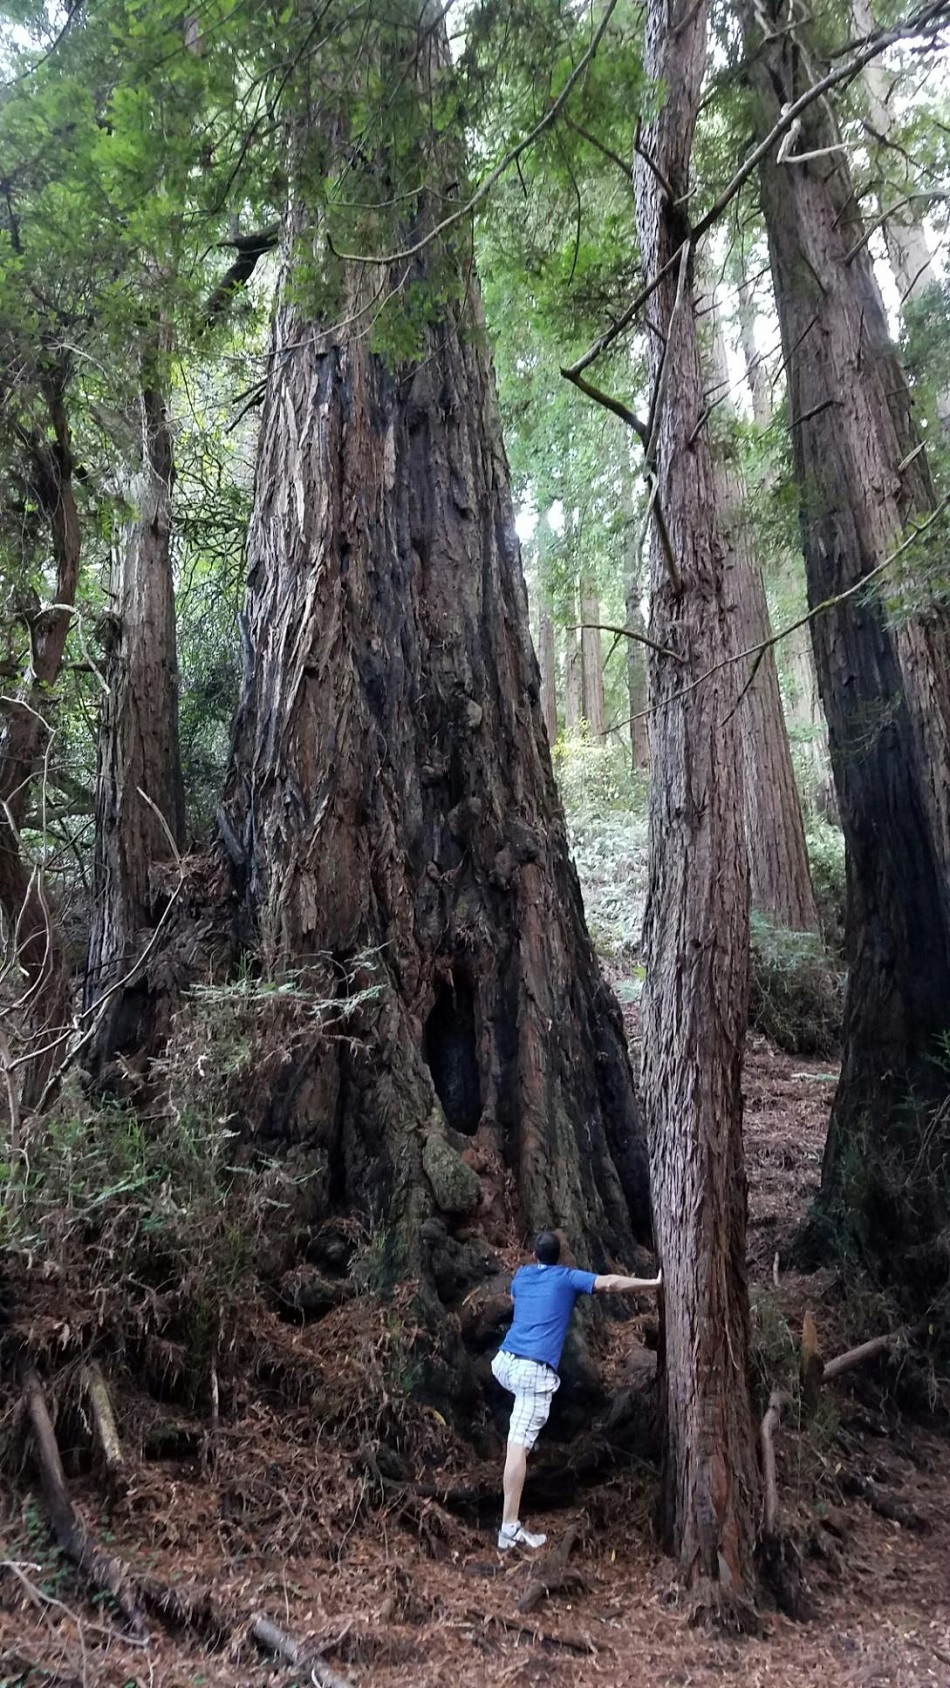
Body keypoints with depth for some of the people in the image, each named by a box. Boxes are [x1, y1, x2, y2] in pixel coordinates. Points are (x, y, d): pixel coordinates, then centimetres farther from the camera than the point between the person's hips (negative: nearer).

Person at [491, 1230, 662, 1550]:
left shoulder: (521, 1275, 18)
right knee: (518, 1445, -9)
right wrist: (653, 1283, -8)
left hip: (505, 1362, 6)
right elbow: (608, 1283, -10)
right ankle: (510, 1529, -10)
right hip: (535, 1371, -6)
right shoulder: (567, 1277, 3)